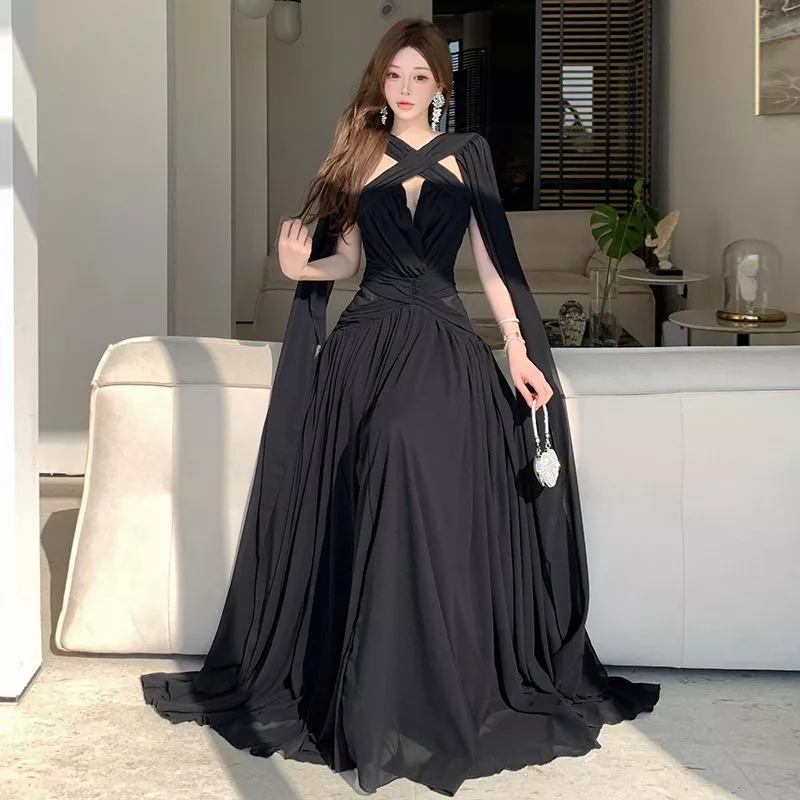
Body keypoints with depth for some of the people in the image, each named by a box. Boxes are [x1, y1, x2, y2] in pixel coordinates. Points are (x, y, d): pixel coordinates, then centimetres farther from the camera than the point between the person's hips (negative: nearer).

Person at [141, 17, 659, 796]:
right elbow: (348, 256, 11)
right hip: (367, 345, 2)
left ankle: (439, 688, -2)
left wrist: (519, 350, -3)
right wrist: (304, 267, -10)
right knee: (366, 517, -1)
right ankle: (359, 691, 9)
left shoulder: (465, 154, 8)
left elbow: (492, 258, 5)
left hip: (444, 347, -1)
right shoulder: (359, 155, 12)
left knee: (435, 513, -13)